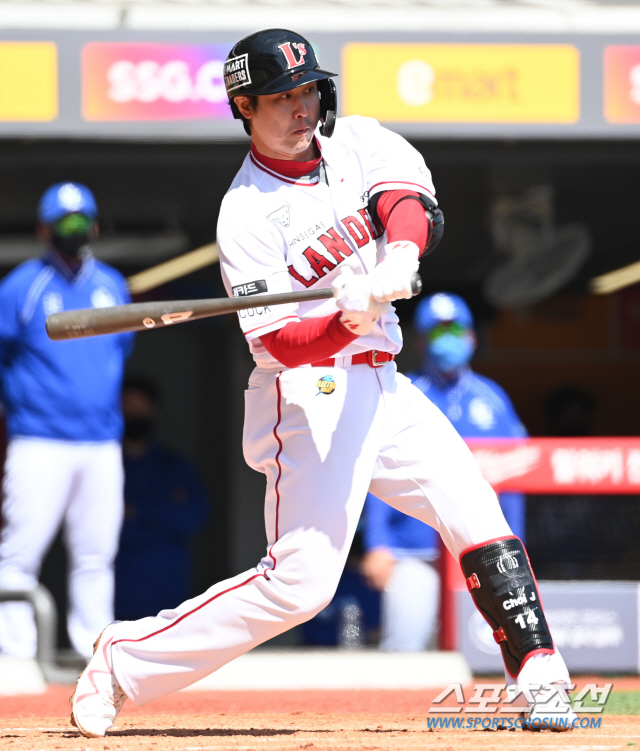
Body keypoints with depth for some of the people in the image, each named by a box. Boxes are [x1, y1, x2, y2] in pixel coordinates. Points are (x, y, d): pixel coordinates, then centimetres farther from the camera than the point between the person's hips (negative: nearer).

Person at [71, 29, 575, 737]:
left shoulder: (357, 142, 6)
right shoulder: (246, 213, -12)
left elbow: (412, 199, -14)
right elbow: (278, 344, -19)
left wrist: (399, 259, -36)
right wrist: (348, 323, -39)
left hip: (383, 386, 7)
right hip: (309, 395, -7)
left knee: (479, 517, -1)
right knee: (301, 579, -14)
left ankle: (541, 678, 4)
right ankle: (127, 659, -6)